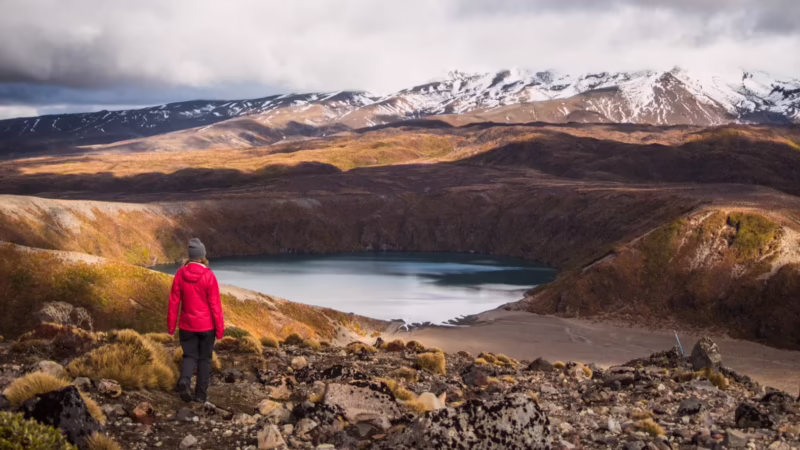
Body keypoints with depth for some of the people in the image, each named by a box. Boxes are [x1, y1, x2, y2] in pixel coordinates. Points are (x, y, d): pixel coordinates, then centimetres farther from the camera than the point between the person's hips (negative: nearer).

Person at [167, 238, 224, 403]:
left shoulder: (180, 274, -6)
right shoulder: (208, 275, -14)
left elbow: (174, 301, -1)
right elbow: (215, 304, -12)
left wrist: (171, 325, 9)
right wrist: (220, 328, -4)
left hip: (187, 325, 2)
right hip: (206, 325, -2)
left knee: (190, 356, 12)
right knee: (204, 358, 11)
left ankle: (184, 380, -16)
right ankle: (201, 393, 12)